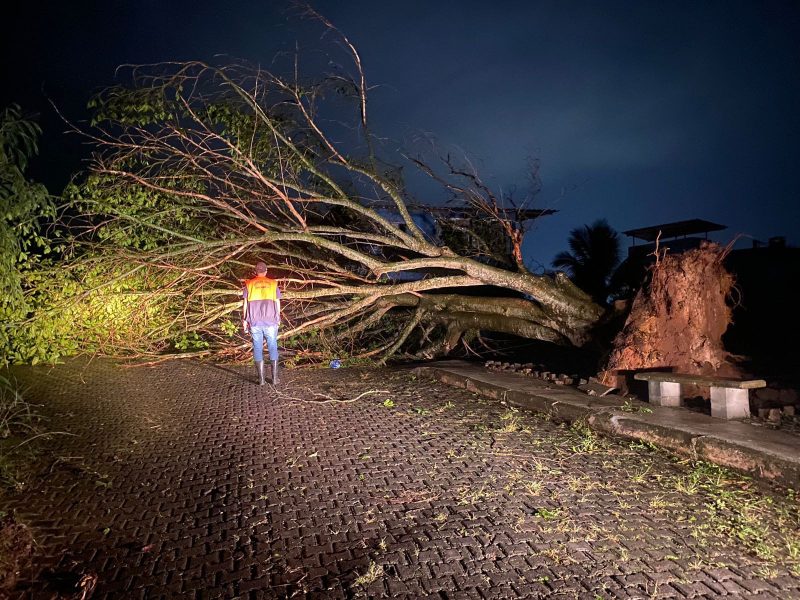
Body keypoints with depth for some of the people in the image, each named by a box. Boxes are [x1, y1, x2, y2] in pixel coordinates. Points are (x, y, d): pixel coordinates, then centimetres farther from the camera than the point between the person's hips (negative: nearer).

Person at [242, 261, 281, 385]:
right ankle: (275, 377, 6)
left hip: (255, 322, 0)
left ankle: (261, 378, 5)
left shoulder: (249, 284, 5)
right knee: (273, 348, 6)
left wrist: (244, 320, 9)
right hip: (270, 321, 0)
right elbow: (277, 303, 6)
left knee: (258, 348, 5)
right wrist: (278, 318, 16)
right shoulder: (273, 283, 6)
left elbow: (245, 303, 3)